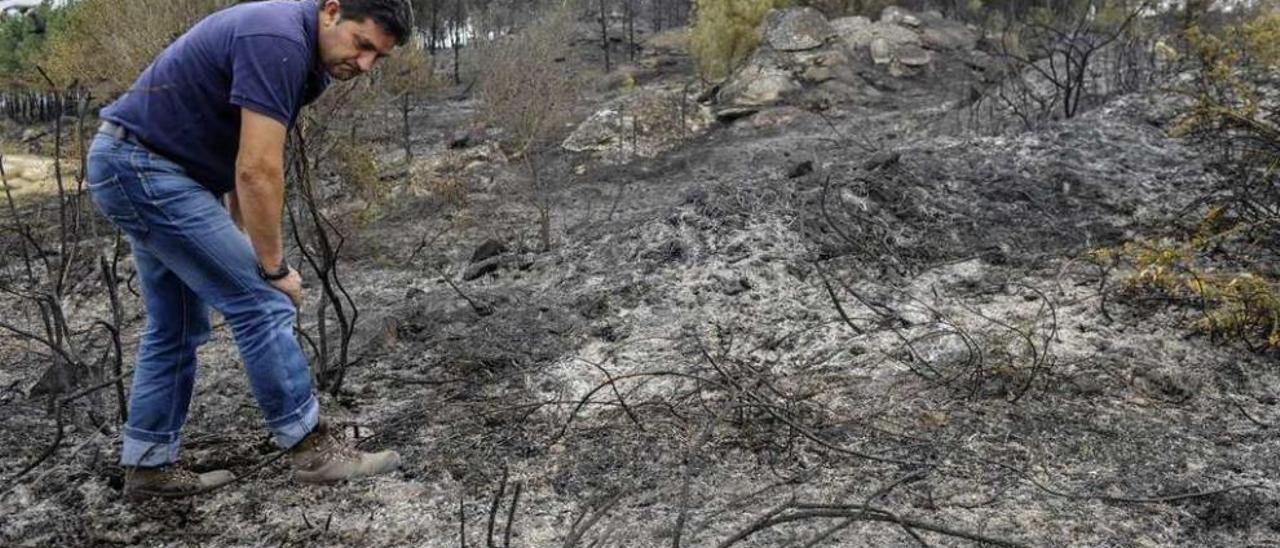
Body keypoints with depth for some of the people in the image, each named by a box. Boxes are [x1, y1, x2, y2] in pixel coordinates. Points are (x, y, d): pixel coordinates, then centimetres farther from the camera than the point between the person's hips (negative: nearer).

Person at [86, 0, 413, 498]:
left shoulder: (294, 47, 9)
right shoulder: (278, 41, -23)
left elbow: (244, 160, 15)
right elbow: (257, 171, -25)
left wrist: (246, 247, 11)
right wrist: (274, 268, -14)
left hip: (134, 166, 11)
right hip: (144, 168, -11)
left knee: (178, 327, 15)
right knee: (262, 303, -7)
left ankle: (148, 464, 24)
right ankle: (311, 448, 3)